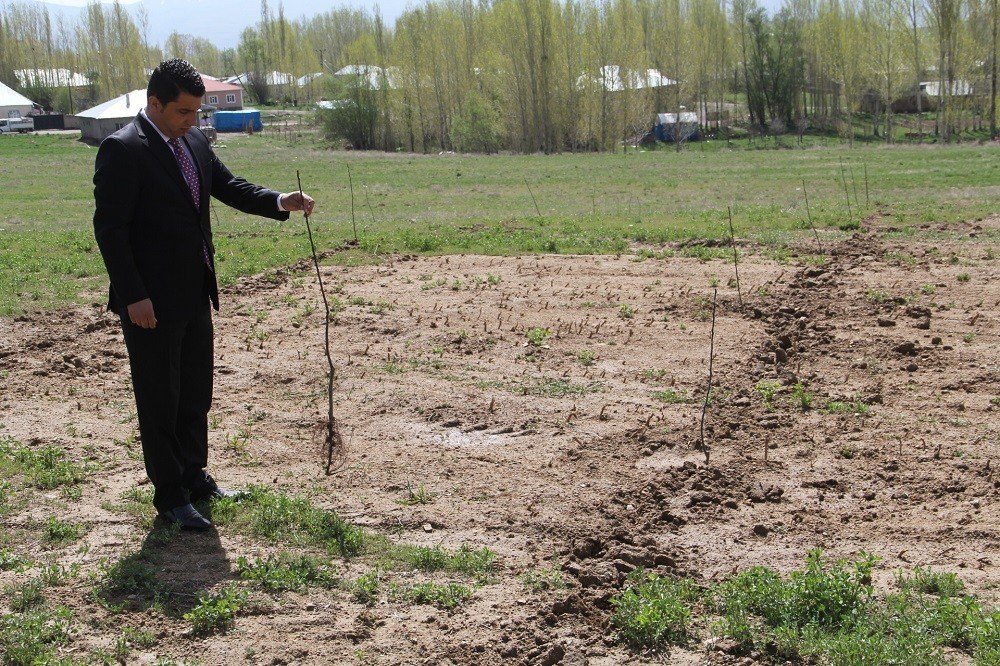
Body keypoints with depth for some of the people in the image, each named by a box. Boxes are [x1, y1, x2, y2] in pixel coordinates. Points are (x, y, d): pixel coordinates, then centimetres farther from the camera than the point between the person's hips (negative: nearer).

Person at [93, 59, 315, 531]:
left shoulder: (194, 142, 8)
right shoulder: (122, 150, -16)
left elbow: (229, 187, 14)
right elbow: (110, 229, -17)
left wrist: (281, 202, -4)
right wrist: (134, 296, -20)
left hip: (194, 294, 8)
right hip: (152, 301, -8)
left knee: (195, 393, 18)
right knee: (159, 400, 4)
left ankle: (194, 477, 33)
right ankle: (169, 497, 14)